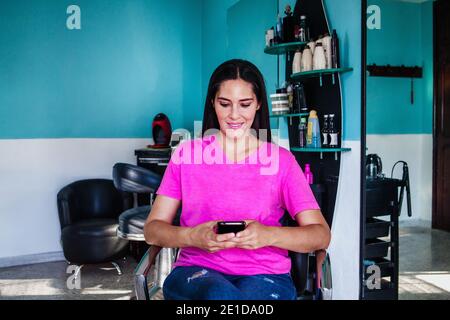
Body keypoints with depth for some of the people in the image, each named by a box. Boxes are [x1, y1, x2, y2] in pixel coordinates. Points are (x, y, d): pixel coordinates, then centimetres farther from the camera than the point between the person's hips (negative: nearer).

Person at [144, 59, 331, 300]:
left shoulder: (281, 159, 7)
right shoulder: (186, 153, 9)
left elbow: (321, 235, 1)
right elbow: (152, 229, 5)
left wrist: (268, 235, -19)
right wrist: (192, 237, -17)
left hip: (264, 275, 0)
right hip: (197, 271, 1)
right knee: (221, 295, -35)